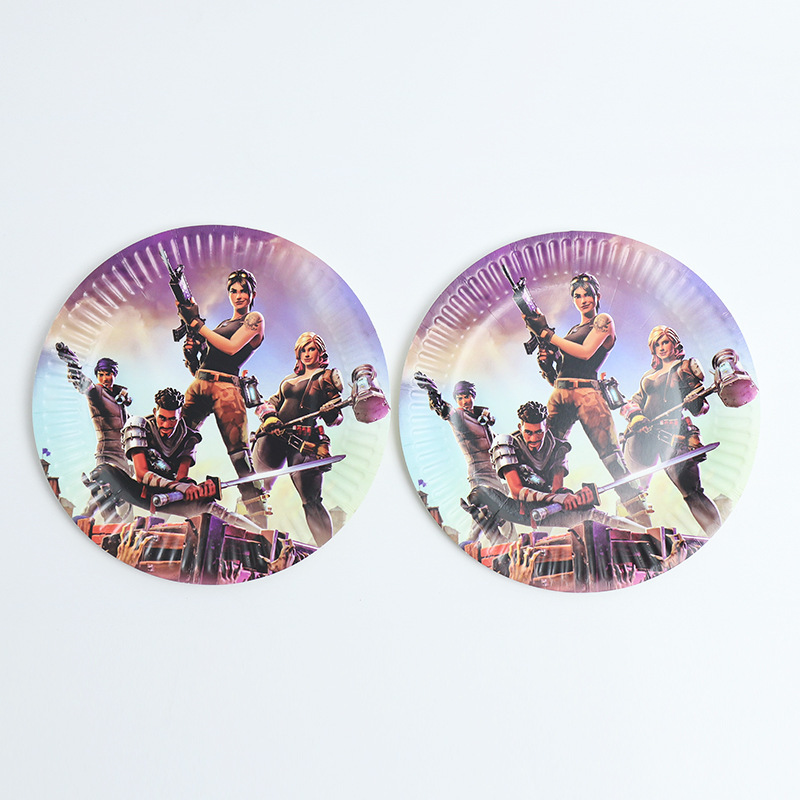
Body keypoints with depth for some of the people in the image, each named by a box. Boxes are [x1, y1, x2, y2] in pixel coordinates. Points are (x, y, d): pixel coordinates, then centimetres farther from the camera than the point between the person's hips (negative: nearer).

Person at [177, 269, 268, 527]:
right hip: (198, 385, 7)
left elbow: (232, 347, -12)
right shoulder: (222, 324, 25)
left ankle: (260, 523, -16)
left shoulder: (254, 319, 6)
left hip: (225, 387, -7)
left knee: (239, 452, -14)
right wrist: (191, 350, 0)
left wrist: (197, 324, -9)